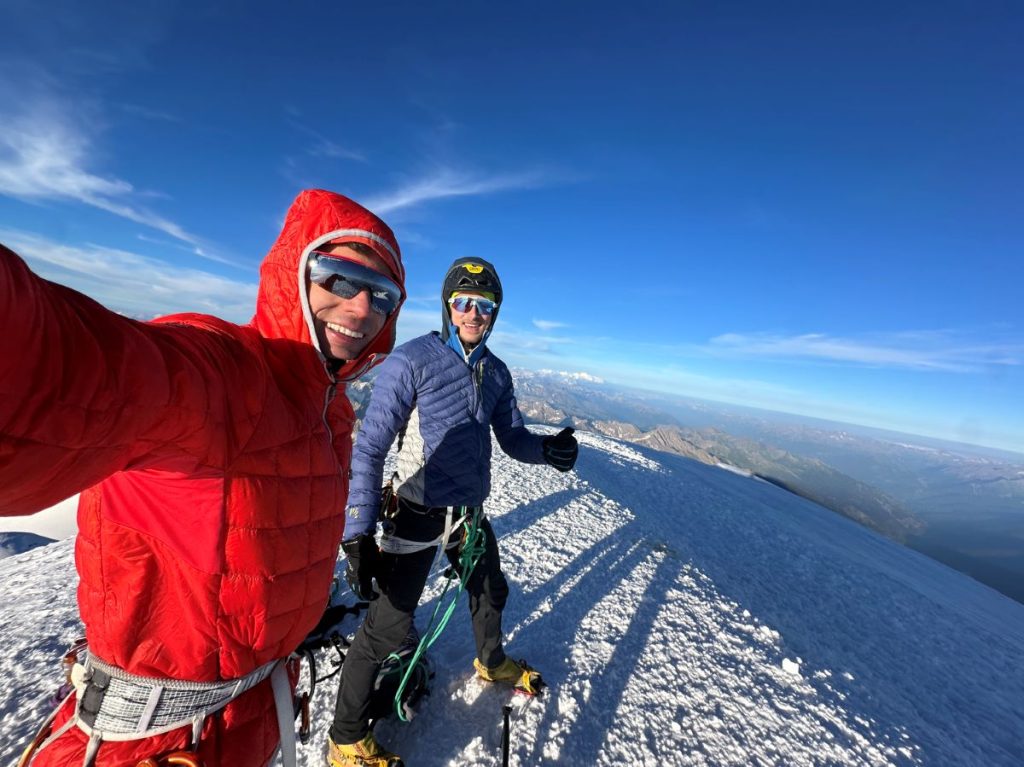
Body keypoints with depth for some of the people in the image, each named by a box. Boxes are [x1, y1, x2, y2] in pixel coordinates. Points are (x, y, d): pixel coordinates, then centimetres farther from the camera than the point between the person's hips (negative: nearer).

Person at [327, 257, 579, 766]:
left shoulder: (496, 372, 2)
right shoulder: (411, 360, -16)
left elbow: (512, 437, 5)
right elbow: (370, 447, -17)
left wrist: (547, 449, -17)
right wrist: (358, 535, -20)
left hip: (471, 512, 6)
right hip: (418, 515, -6)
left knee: (491, 593, 25)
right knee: (389, 625, 3)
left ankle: (491, 662, 57)